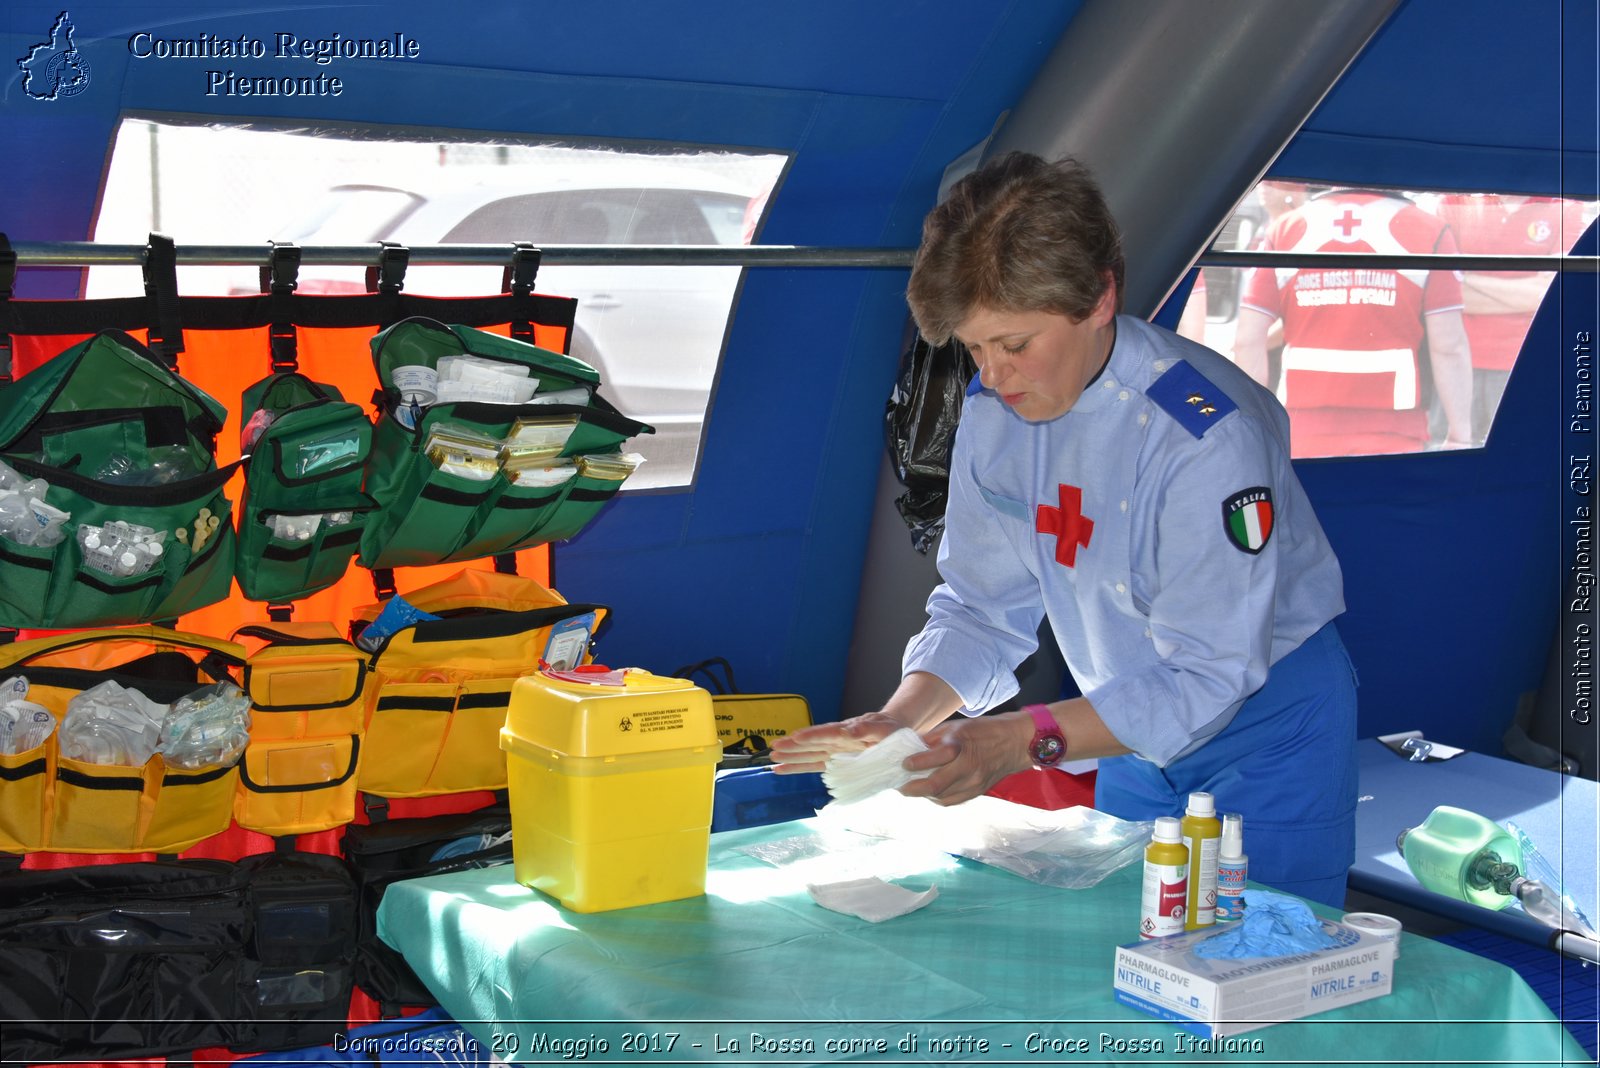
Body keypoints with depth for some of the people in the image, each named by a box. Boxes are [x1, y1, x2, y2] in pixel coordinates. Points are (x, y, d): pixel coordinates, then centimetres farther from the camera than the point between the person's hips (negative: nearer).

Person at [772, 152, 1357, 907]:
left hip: (1268, 719, -5)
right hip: (1138, 730, 6)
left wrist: (1023, 740, -39)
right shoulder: (992, 413, -9)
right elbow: (982, 608, -3)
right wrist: (899, 719, -21)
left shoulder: (1208, 432, -30)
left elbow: (1207, 675, -29)